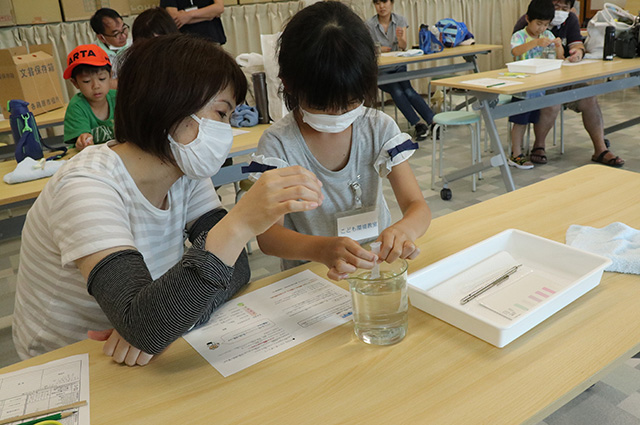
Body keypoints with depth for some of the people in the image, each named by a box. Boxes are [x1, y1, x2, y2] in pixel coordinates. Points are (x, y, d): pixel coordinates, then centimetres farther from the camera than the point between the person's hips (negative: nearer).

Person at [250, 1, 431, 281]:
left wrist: (404, 230, -33)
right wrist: (321, 249, -41)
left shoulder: (379, 129, -4)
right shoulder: (278, 142, -12)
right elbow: (267, 235, -19)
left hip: (375, 262, 3)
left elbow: (417, 205, -8)